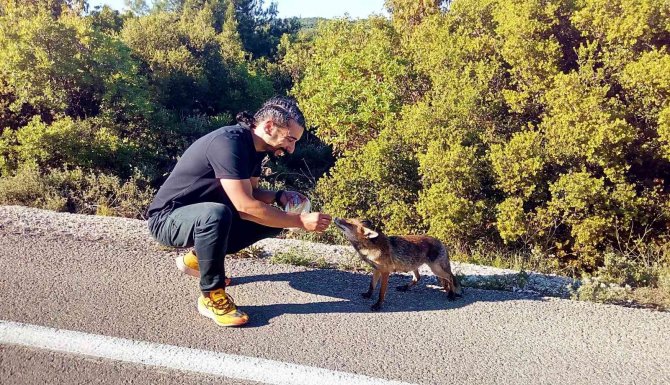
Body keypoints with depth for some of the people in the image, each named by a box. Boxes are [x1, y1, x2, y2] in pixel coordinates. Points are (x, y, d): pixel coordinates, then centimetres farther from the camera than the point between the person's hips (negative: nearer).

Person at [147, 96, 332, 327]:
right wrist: (301, 221, -27)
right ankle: (211, 296, -17)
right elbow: (245, 207, -33)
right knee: (216, 214, -39)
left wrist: (279, 196, -8)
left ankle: (197, 258, 13)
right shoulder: (228, 143, -28)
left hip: (203, 215, 9)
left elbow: (250, 193, 12)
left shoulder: (254, 146, 0)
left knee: (272, 218, 1)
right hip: (168, 219, -9)